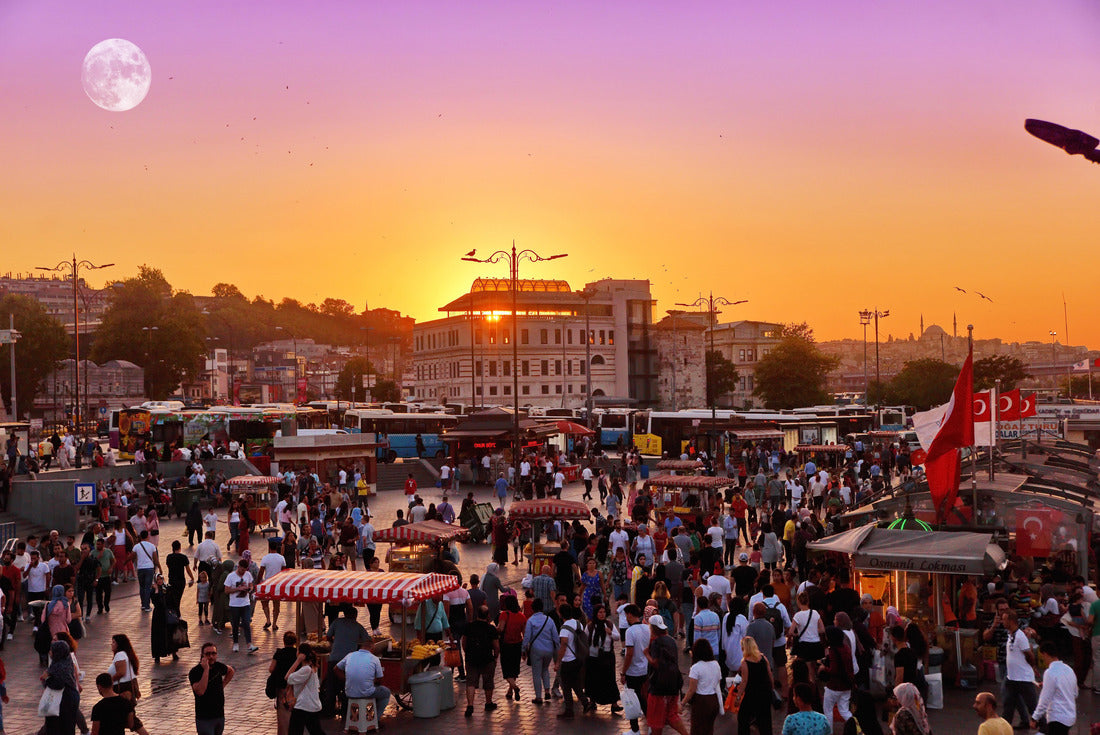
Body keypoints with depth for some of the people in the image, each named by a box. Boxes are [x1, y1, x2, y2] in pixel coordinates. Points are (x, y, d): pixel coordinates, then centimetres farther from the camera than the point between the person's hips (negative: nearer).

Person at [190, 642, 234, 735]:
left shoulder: (218, 666, 2)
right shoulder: (194, 672, -15)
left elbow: (230, 671, 25)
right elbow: (200, 691, -30)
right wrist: (206, 670, -29)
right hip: (204, 719, -6)